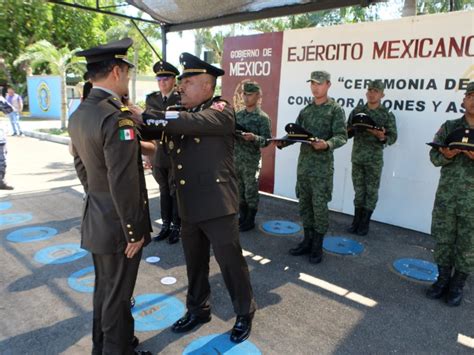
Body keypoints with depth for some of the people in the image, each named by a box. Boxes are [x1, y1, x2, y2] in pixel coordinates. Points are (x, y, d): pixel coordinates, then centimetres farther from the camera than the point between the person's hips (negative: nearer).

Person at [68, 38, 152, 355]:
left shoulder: (79, 114, 5)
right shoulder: (117, 117, -24)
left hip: (96, 219, 9)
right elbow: (124, 184, -25)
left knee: (105, 287, 24)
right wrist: (134, 231, -16)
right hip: (117, 224, -9)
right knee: (117, 294, 10)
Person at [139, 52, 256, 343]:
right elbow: (155, 131, 3)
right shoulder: (181, 115, 13)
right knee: (195, 263, 19)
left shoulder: (222, 111, -9)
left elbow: (191, 122, -26)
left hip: (217, 205, -6)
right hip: (189, 207, 7)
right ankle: (198, 309, 40)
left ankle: (245, 313, 29)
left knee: (231, 262, 7)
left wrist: (145, 116, -27)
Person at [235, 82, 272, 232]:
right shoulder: (238, 115, 11)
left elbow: (267, 140, -12)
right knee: (239, 191, 14)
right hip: (236, 158, 6)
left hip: (252, 161, -5)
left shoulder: (263, 117, -7)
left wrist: (253, 137, -28)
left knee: (251, 191, 4)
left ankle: (250, 220, 19)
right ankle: (242, 217, 28)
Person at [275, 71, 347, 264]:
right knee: (304, 204, 11)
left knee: (319, 205, -1)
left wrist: (327, 144, -32)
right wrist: (283, 142, -8)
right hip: (303, 163, 6)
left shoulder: (335, 109, -4)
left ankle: (317, 246, 12)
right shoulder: (306, 110, 13)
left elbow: (342, 136, -12)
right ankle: (307, 241, 25)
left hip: (322, 165, -6)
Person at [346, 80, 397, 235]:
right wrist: (348, 131, -15)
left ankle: (365, 223, 16)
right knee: (358, 190, 10)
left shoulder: (387, 115, -3)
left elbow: (393, 137, -4)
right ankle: (356, 221, 20)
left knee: (371, 191, 5)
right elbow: (347, 132, 8)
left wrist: (382, 137, -24)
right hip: (357, 157, 3)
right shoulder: (357, 111, 5)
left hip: (374, 159, -2)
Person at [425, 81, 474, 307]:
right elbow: (434, 156, 5)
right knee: (442, 239, 10)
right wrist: (446, 155, -17)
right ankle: (443, 278, 27)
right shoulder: (449, 127, 5)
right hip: (446, 194, 2)